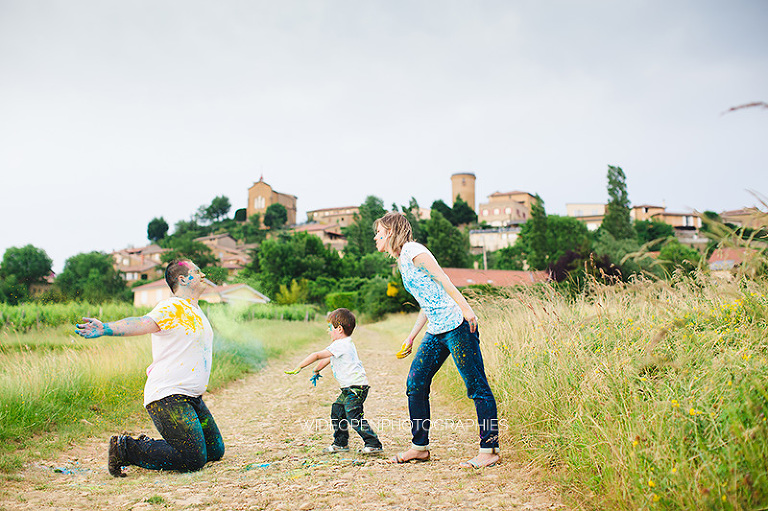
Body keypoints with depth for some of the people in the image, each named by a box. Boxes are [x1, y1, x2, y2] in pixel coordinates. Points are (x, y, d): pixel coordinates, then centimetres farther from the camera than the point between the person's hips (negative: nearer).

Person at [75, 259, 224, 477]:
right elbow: (141, 323, -30)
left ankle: (147, 446, 19)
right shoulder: (171, 308, -13)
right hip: (167, 396, -10)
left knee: (215, 451, 13)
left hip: (191, 399, 10)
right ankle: (125, 449, -2)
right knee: (193, 459, -15)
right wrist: (106, 329, -46)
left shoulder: (196, 312, 16)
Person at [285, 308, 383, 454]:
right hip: (349, 389, 11)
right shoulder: (345, 343, 17)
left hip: (356, 388, -11)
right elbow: (327, 359, 31)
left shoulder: (340, 345, -16)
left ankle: (373, 444, -6)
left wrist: (298, 368, -11)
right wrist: (316, 371, 40)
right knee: (337, 412, 15)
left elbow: (316, 356, -18)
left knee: (354, 418, -12)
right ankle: (341, 443, 25)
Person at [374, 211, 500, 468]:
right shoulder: (402, 261, 21)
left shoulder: (412, 250, -4)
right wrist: (411, 337, 22)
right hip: (436, 332, 10)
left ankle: (490, 449, 1)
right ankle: (420, 447, 19)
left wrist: (466, 308, -20)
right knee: (415, 384, 8)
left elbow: (442, 278, -13)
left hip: (456, 326, -10)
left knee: (477, 387, -4)